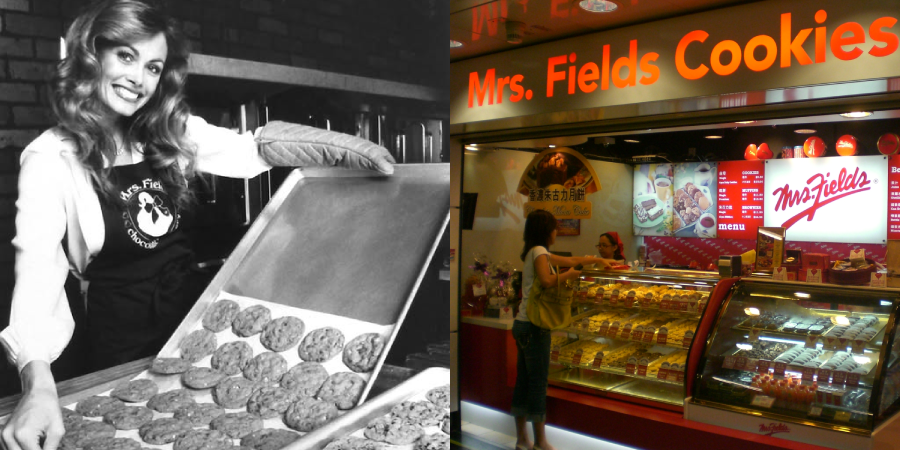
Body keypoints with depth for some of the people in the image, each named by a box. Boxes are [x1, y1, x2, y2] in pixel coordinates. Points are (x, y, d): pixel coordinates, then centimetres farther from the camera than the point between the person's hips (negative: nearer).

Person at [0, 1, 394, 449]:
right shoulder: (50, 159, -15)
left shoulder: (169, 134, -2)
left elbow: (253, 147, -4)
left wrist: (350, 150, -19)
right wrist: (38, 386, -38)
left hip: (193, 309, 4)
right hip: (123, 334, -4)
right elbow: (38, 267, -24)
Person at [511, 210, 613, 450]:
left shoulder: (534, 252, 17)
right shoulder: (539, 251, -11)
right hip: (534, 325, -9)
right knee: (538, 384, -1)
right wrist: (568, 275, -15)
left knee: (523, 382, 12)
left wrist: (597, 260, 28)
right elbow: (546, 280, -29)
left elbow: (570, 260, 26)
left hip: (522, 324, 9)